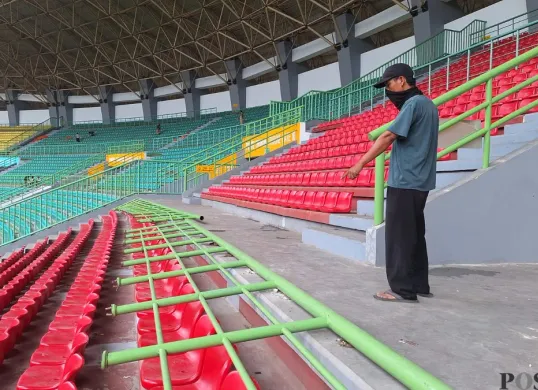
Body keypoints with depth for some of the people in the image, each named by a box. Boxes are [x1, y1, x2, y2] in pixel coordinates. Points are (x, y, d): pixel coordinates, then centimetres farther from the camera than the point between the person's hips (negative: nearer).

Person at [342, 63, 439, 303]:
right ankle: (419, 285, 20)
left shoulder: (413, 103, -11)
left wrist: (360, 164, -18)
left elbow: (388, 136, -18)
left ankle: (403, 290, -1)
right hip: (419, 182, 10)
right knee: (415, 235, 13)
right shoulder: (428, 104, 19)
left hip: (405, 182, -10)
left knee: (399, 236, -5)